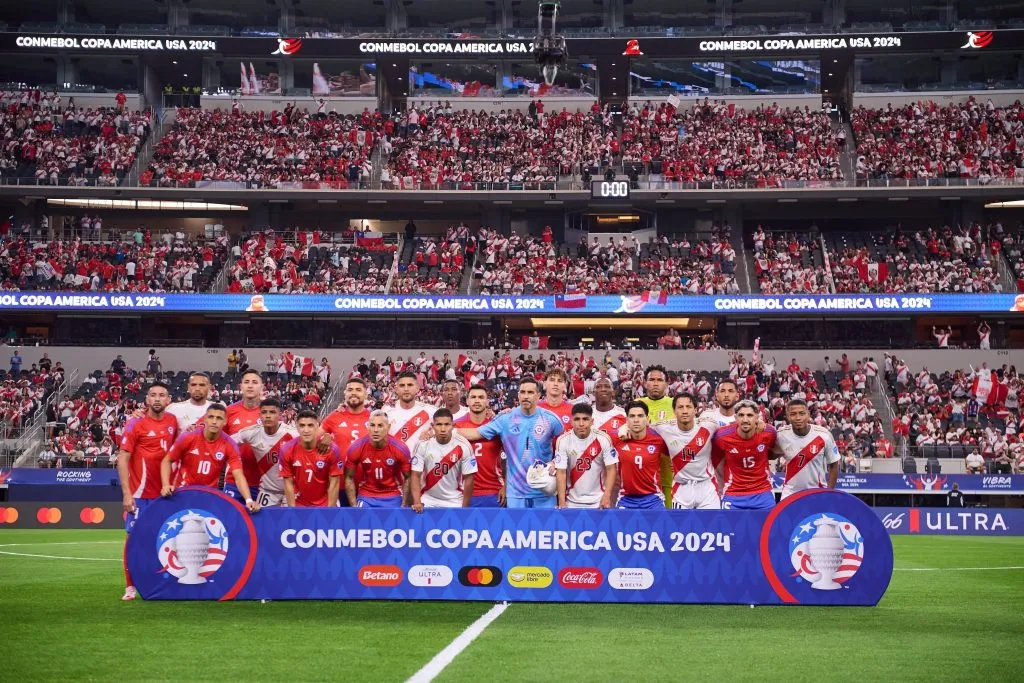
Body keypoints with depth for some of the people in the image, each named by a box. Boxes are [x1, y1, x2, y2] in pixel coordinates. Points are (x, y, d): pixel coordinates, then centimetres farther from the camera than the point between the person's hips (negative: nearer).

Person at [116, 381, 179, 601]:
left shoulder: (172, 422, 5)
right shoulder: (136, 424, -8)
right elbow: (122, 458, -10)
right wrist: (126, 493, -16)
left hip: (164, 492, 5)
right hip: (140, 493, -4)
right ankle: (130, 586, 4)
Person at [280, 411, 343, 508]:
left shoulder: (331, 449, -14)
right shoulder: (287, 450, -11)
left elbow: (334, 483, -8)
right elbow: (288, 483, -5)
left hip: (324, 505, -1)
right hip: (299, 505, 1)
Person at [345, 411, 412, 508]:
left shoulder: (400, 449, -13)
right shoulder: (355, 449, -12)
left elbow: (407, 478, -1)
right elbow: (349, 478, 0)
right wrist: (354, 506, -5)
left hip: (392, 498, 0)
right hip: (366, 498, 0)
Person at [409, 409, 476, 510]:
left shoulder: (463, 446, -12)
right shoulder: (423, 445, -11)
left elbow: (468, 479, -6)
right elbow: (415, 476, -8)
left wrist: (464, 508, -7)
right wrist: (417, 502, -19)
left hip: (454, 502, 0)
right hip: (428, 501, 0)